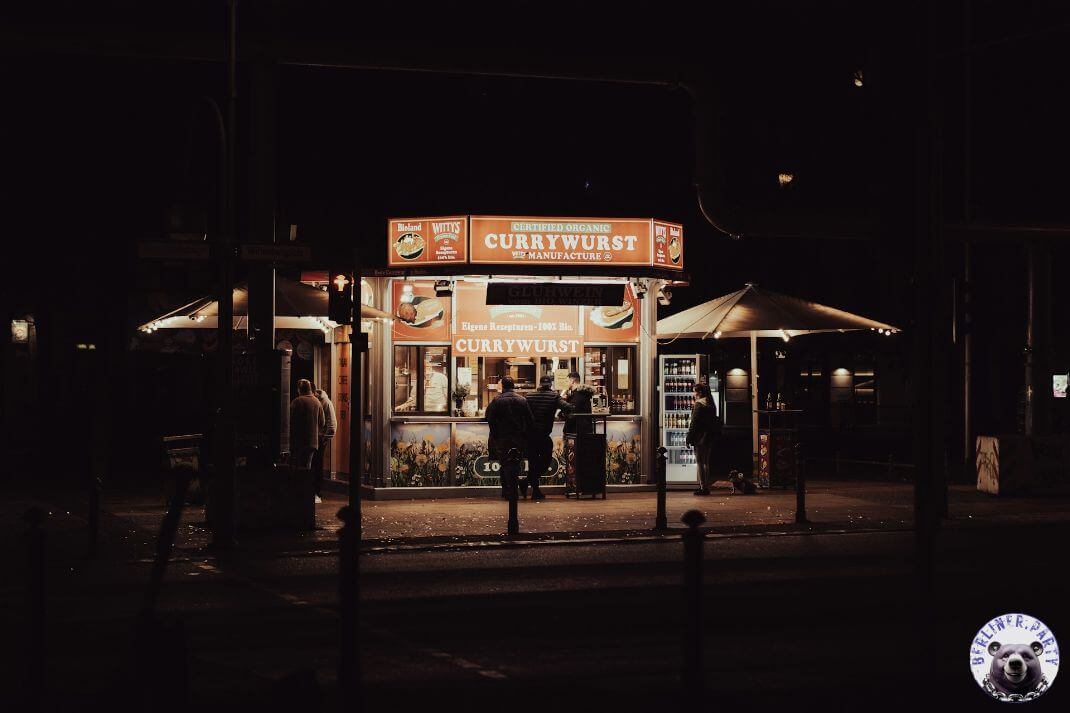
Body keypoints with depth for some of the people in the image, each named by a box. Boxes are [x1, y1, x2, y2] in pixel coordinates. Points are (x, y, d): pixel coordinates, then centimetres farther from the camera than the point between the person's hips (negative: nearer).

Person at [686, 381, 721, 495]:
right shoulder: (711, 404, 13)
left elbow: (694, 423, -15)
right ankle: (706, 486, 17)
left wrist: (689, 438, -11)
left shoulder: (699, 404, -13)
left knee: (700, 463, -5)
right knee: (706, 463, 14)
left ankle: (703, 487, -6)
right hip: (710, 438, 8)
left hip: (700, 439, -8)